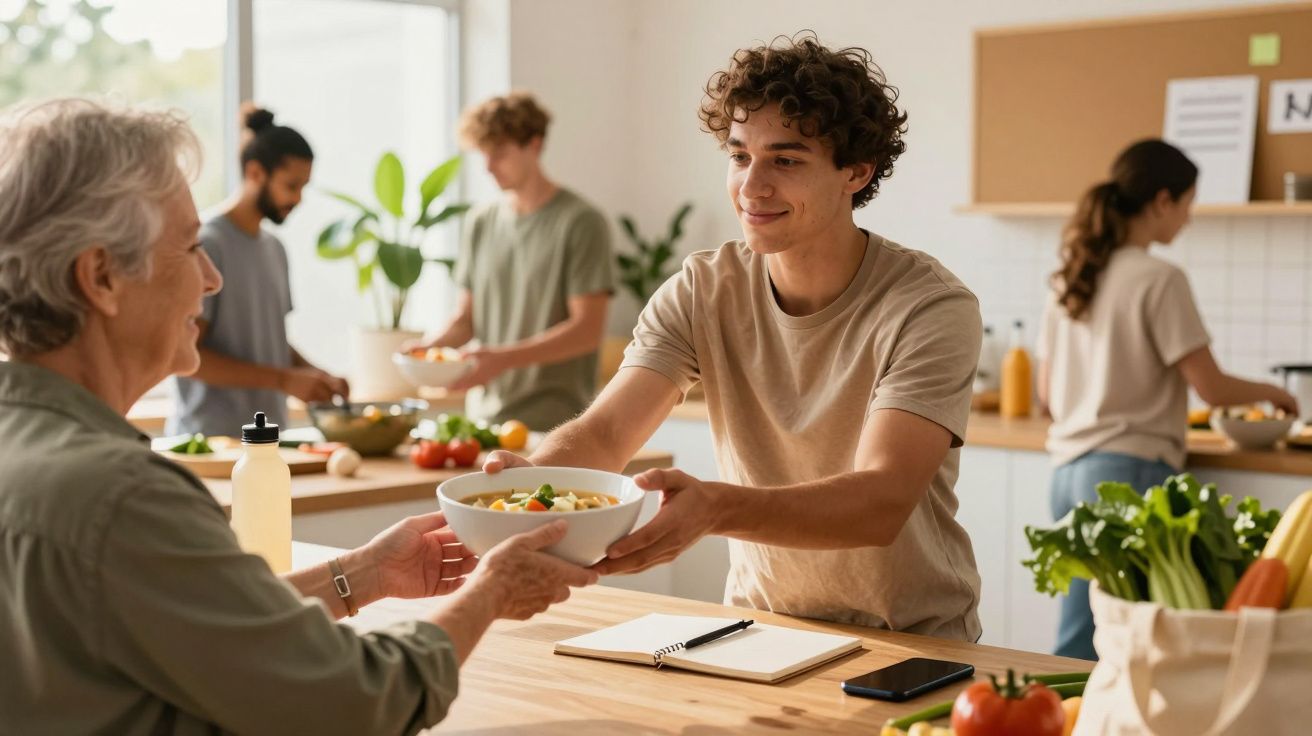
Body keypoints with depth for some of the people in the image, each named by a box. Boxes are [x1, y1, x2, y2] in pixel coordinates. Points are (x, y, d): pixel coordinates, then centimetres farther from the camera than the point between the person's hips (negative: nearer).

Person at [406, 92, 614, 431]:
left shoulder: (581, 223, -6)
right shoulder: (481, 223, 12)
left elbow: (587, 330, -11)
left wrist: (505, 358, -21)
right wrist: (433, 343, -5)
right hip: (484, 415, 5)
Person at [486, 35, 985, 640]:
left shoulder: (931, 310, -17)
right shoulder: (702, 292, -4)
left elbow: (882, 504, -29)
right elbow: (601, 434, -14)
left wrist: (714, 508, -47)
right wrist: (531, 475, -38)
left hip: (915, 643, -3)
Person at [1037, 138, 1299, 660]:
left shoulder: (1071, 277, 11)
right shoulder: (1159, 280, -10)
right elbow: (1211, 387, -9)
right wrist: (1271, 393, 10)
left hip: (1068, 473, 8)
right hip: (1131, 472, -8)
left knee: (1080, 639, 11)